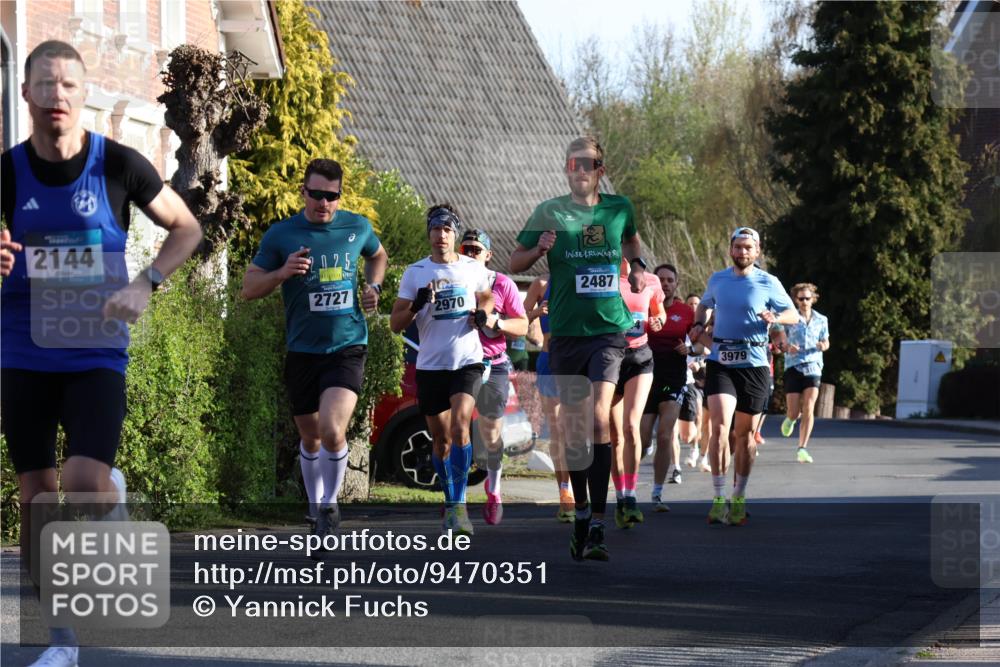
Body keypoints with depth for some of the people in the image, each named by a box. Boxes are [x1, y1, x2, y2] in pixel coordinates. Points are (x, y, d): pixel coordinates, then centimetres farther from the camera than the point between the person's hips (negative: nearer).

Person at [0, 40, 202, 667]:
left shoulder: (119, 165, -6)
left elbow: (187, 228, 5)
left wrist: (145, 285, -10)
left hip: (97, 352, -2)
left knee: (85, 482, -20)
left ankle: (112, 493, 18)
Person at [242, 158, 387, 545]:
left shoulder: (358, 227, 2)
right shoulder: (280, 235, -3)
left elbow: (378, 255, 25)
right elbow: (248, 288, -1)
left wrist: (374, 286, 6)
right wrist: (281, 272, -18)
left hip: (348, 347, -1)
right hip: (302, 350, 1)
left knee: (332, 430, -20)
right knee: (310, 438, 12)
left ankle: (330, 503, 2)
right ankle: (315, 506, 34)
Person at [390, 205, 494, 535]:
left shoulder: (474, 268, 5)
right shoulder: (415, 272, 3)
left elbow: (486, 297, 24)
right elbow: (395, 323, 2)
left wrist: (484, 315, 1)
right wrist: (417, 305, -17)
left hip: (467, 362, -1)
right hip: (430, 365, 1)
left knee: (460, 427, -22)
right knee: (441, 442, 9)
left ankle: (459, 504, -19)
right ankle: (451, 502, 27)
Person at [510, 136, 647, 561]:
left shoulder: (619, 208, 5)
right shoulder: (549, 212, 0)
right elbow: (515, 263, 5)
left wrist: (637, 265, 11)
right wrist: (540, 249, -13)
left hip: (609, 327, -1)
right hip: (565, 332, 1)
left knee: (600, 418, -17)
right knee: (573, 426, 6)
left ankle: (597, 525, -18)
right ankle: (581, 514, 24)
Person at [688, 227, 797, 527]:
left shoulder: (769, 284, 1)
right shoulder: (717, 279, 9)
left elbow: (794, 315, 6)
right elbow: (705, 305, 28)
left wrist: (775, 318, -15)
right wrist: (699, 324, 8)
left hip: (754, 364, -1)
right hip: (721, 363, 1)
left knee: (745, 433, 7)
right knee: (720, 426, -17)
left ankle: (739, 497, 22)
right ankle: (719, 497, -14)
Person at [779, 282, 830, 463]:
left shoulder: (821, 320, 10)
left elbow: (826, 342, 18)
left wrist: (823, 346, -6)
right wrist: (787, 347, -16)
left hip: (813, 367, 1)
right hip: (793, 367, -1)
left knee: (809, 410, -14)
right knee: (794, 412, -3)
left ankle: (802, 449, -11)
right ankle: (791, 419, 37)